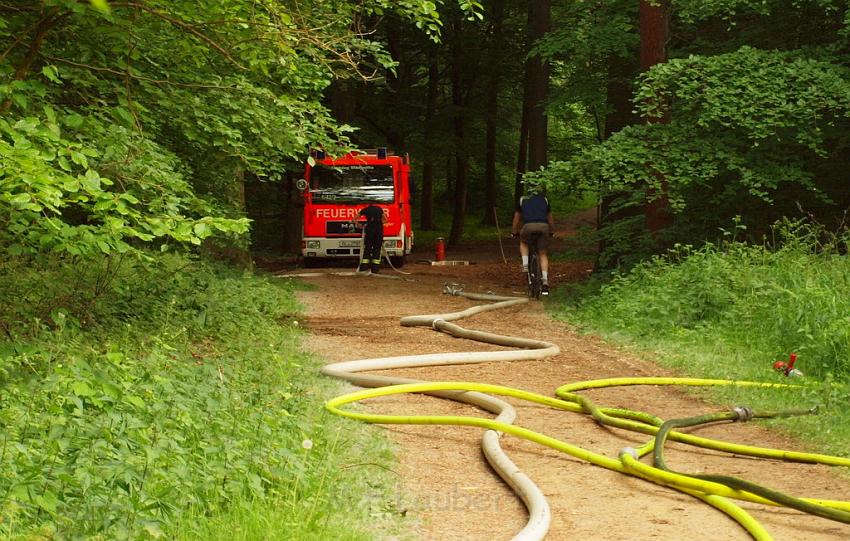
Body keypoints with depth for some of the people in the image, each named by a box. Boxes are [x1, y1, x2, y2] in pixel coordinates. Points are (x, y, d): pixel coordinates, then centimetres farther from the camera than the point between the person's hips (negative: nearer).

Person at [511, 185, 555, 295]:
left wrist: (514, 232, 46)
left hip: (528, 226, -1)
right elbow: (550, 218, 37)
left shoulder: (522, 199, 24)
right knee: (543, 254, 11)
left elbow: (517, 218, 33)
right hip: (543, 226, 1)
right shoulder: (544, 200, 27)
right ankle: (545, 281, -1)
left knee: (523, 243, 31)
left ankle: (525, 264, 12)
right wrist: (552, 231, 51)